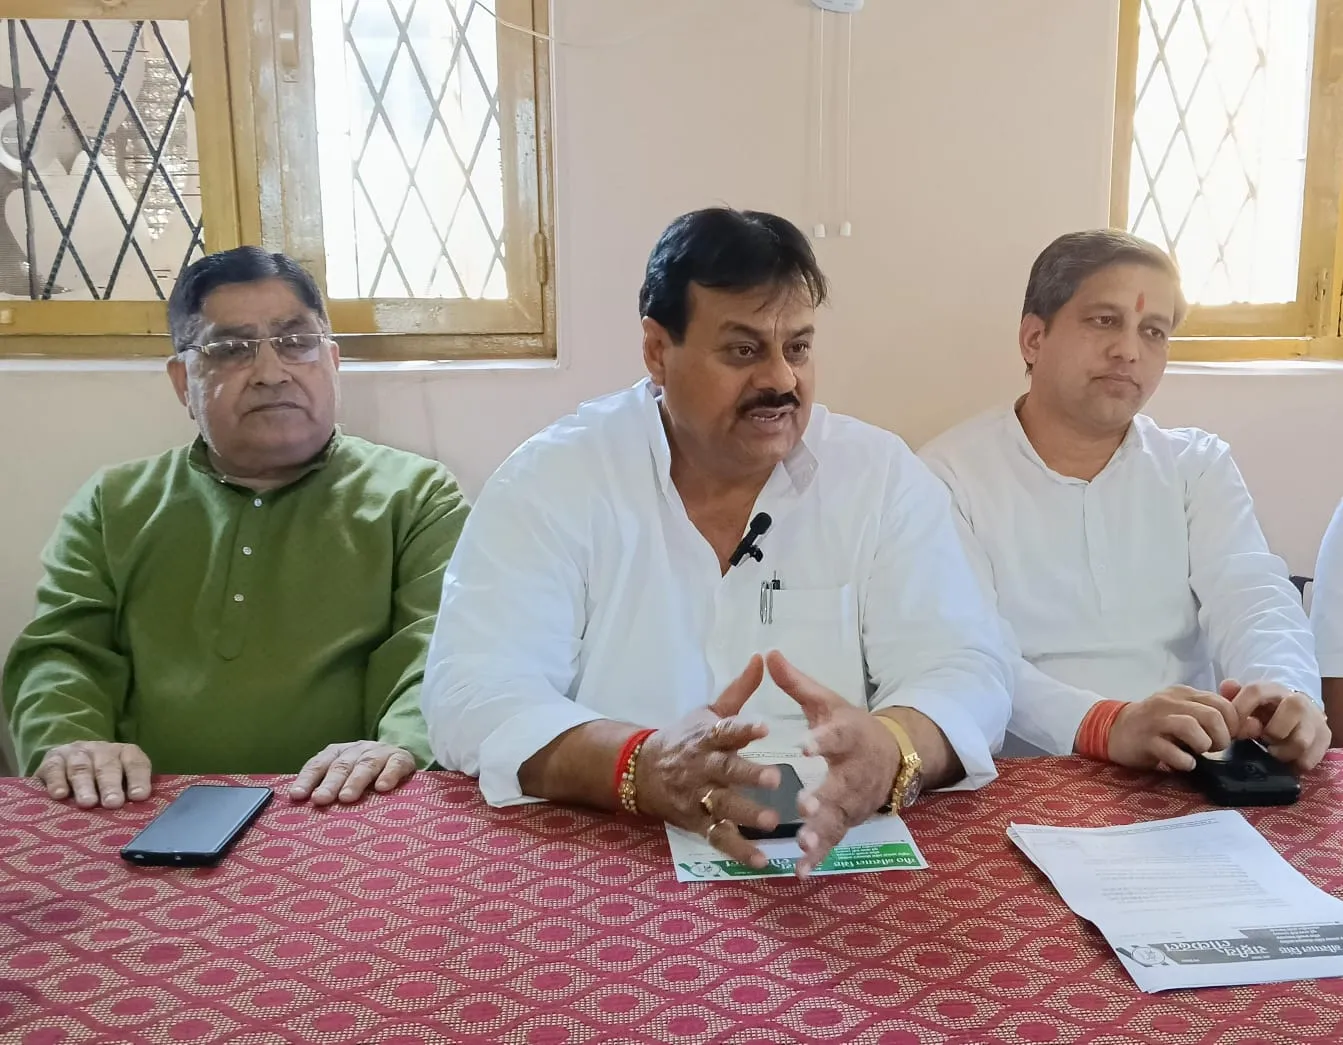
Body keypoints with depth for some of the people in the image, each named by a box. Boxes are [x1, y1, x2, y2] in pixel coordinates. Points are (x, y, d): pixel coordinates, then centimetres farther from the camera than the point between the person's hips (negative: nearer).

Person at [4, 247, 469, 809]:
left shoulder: (417, 495, 10)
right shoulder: (111, 505, 19)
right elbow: (59, 652, 11)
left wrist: (402, 744, -25)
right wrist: (71, 741, -13)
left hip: (344, 824, -1)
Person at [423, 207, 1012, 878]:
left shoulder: (883, 477, 1)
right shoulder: (552, 481, -4)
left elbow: (965, 675, -6)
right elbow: (473, 697, -12)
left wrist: (890, 750, -29)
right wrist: (641, 767, -30)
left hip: (839, 863, 1)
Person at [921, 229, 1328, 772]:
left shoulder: (1199, 465, 10)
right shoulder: (954, 471, -4)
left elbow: (1251, 596, -5)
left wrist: (1285, 693, -28)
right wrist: (1106, 724, -32)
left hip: (1188, 783, 4)